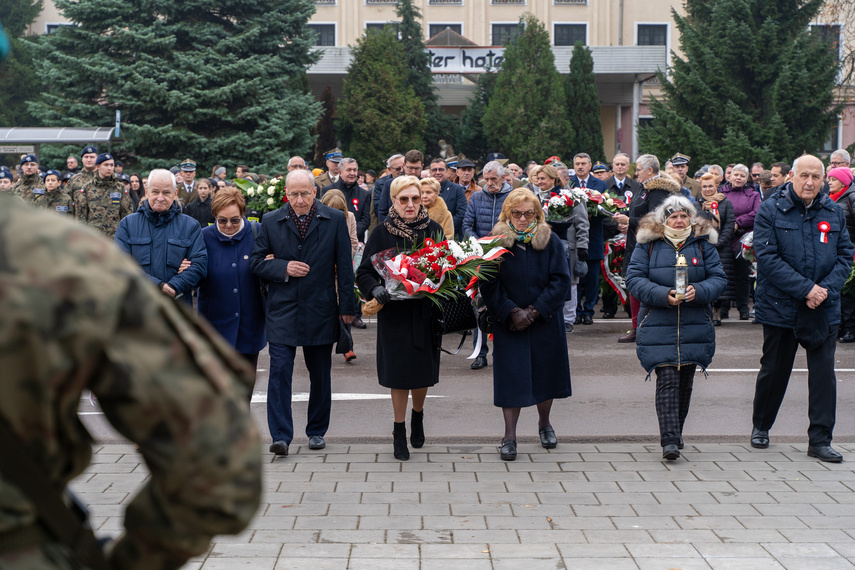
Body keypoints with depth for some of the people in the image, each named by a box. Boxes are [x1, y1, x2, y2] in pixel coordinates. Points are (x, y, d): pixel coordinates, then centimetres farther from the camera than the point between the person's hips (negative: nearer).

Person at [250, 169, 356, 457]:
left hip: (320, 311, 0)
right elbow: (256, 262, 5)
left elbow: (344, 266, 2)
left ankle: (317, 431, 25)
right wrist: (284, 268, -12)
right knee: (279, 371, -9)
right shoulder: (270, 221, 3)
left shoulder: (335, 220, 1)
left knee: (320, 374, 10)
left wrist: (347, 305, -2)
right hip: (282, 310, 0)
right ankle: (281, 435, -8)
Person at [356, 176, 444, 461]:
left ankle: (417, 416, 38)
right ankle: (399, 432, 16)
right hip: (394, 313, -2)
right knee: (399, 372, 1)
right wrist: (375, 290, -22)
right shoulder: (381, 233, -2)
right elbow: (364, 272, -3)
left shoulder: (434, 230, 3)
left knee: (423, 372, 8)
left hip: (426, 313, 2)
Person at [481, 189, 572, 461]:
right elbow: (489, 285, -5)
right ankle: (509, 436, 3)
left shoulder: (550, 241, -1)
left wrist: (535, 311, -12)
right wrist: (512, 312, -16)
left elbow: (561, 280, -5)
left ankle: (544, 423, 33)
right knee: (511, 376, -3)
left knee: (545, 374, 10)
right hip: (508, 324, -1)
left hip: (545, 323, 2)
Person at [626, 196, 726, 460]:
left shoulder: (703, 244, 6)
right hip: (658, 327, -3)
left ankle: (674, 434, 25)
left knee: (685, 381, 10)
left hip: (695, 327, 3)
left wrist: (698, 291, -17)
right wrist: (663, 294, -20)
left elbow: (719, 278, 3)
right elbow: (634, 279, -5)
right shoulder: (648, 244, 0)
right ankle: (669, 440, -13)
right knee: (667, 380, -11)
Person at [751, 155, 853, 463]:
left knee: (823, 373, 0)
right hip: (780, 307, -2)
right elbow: (767, 257, -13)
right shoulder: (771, 210, -6)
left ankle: (820, 440, 7)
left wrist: (826, 288, -12)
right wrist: (806, 289, -18)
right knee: (774, 370, 11)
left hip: (824, 309, 2)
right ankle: (761, 426, 32)